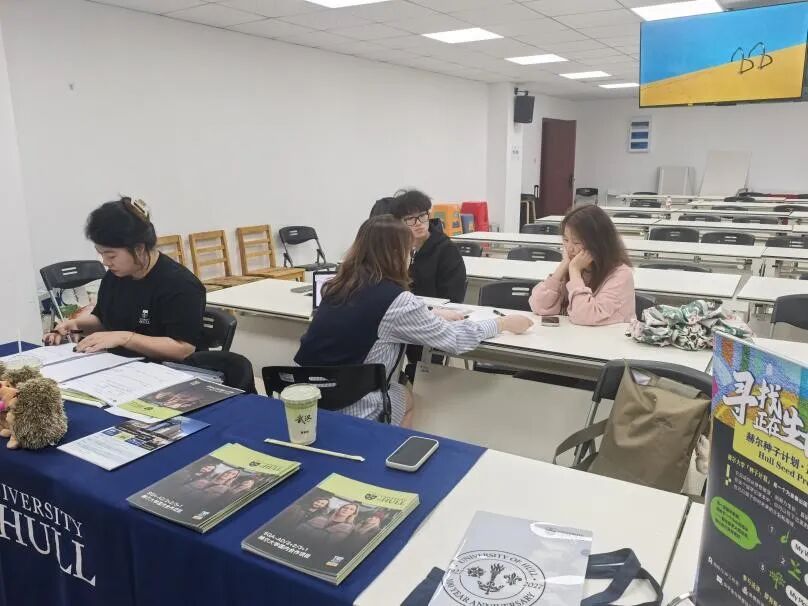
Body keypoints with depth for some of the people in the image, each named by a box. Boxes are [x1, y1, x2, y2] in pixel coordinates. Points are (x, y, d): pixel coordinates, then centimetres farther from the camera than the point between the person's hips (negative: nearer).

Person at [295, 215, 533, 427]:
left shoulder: (340, 285, 3)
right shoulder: (395, 299, -17)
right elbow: (455, 339, -7)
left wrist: (437, 320, 23)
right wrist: (504, 323, 8)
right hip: (345, 412, -6)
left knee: (402, 396, 28)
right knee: (405, 397, 23)